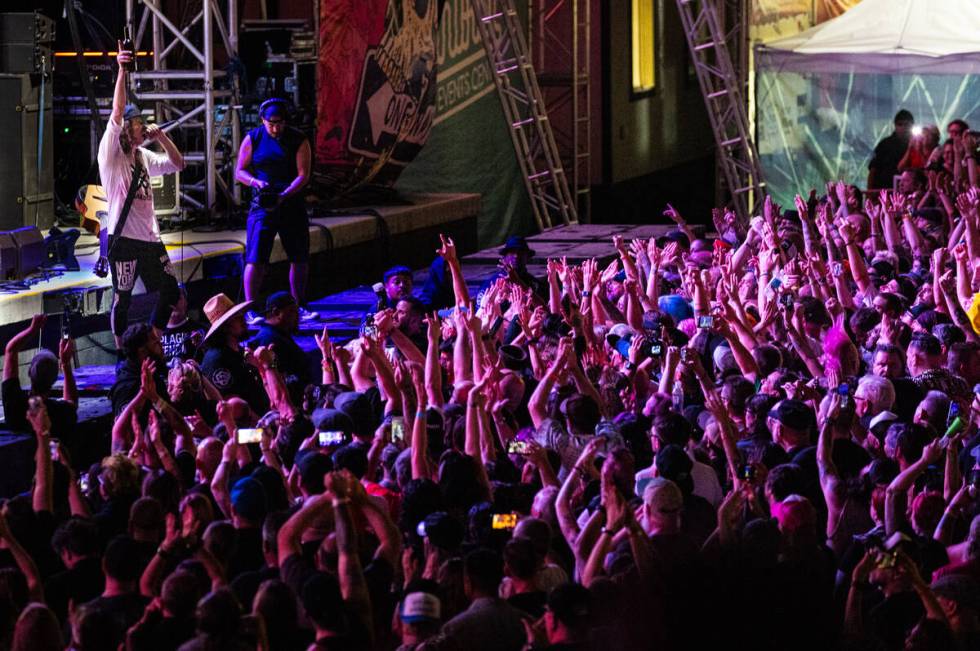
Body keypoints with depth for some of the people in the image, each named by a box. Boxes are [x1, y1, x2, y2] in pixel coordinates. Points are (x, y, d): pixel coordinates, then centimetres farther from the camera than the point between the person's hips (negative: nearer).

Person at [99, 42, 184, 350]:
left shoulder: (144, 157, 16)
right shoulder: (111, 154, -6)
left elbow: (178, 164, 23)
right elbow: (117, 113, -18)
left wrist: (161, 136, 7)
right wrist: (121, 71, -28)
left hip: (150, 237, 7)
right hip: (123, 236, -7)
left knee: (169, 290, 9)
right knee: (122, 297, -2)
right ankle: (121, 350, 9)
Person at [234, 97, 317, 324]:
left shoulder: (298, 140, -1)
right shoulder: (253, 139, 1)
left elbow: (303, 175, -6)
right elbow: (240, 172, 4)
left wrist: (284, 196, -21)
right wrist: (256, 182, -18)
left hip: (292, 204, 2)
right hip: (262, 205, -2)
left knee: (299, 259, 7)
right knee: (255, 258, -11)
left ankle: (298, 306, 22)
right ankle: (250, 309, -8)